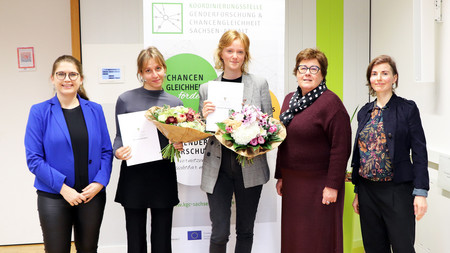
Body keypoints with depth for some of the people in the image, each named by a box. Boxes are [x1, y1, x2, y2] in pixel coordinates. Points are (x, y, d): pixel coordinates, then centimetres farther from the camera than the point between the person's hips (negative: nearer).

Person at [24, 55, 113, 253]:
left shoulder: (95, 110, 4)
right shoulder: (40, 112, -3)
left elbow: (106, 151, 5)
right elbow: (33, 158, -7)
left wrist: (100, 182, -10)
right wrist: (63, 187, -15)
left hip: (92, 195, 3)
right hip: (53, 197, -2)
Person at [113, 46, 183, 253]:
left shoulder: (175, 104, 6)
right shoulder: (126, 100, 0)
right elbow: (119, 136, 4)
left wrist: (179, 146, -9)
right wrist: (118, 151, -16)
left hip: (164, 177, 2)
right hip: (134, 177, -1)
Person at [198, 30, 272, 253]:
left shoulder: (259, 84, 2)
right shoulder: (206, 88, 4)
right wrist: (204, 116, -12)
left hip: (250, 167, 0)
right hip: (218, 168, 0)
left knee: (245, 230, 13)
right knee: (219, 233, -1)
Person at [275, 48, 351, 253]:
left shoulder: (330, 102, -12)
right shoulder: (289, 99, 11)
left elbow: (341, 147, -16)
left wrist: (333, 186, -18)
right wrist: (280, 176, 16)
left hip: (318, 185, -7)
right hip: (292, 182, 7)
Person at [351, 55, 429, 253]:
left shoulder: (408, 109, -4)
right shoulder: (365, 111, 10)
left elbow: (419, 152, -7)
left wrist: (421, 192, -14)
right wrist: (357, 192, 14)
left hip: (398, 191, -5)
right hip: (368, 190, 5)